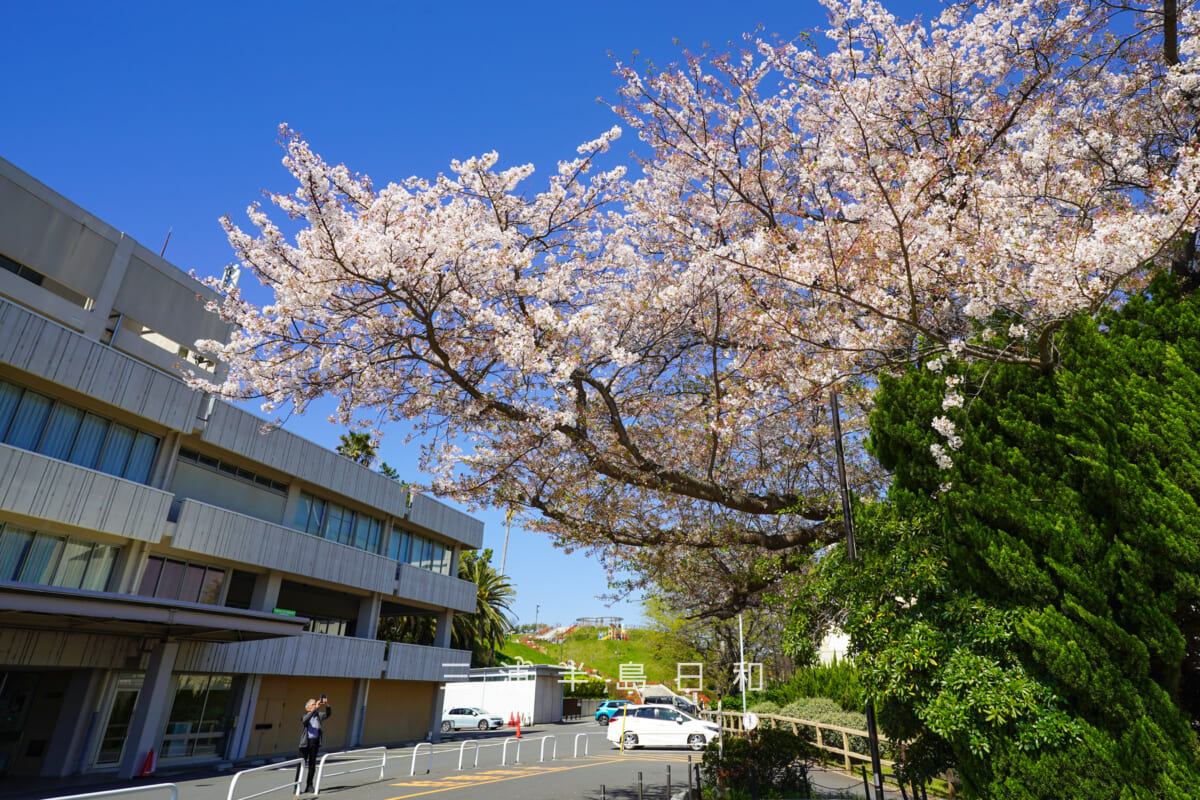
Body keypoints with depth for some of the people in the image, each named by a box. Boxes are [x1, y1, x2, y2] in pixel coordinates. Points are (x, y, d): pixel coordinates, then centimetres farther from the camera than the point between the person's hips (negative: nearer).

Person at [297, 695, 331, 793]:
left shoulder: (318, 715, 9)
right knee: (301, 765, -5)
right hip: (305, 743, -3)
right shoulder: (304, 716, -1)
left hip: (315, 742, 3)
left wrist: (327, 705, -23)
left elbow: (327, 714, -5)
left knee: (312, 765, 7)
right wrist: (316, 708, -31)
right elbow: (306, 720, -24)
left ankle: (309, 786, 16)